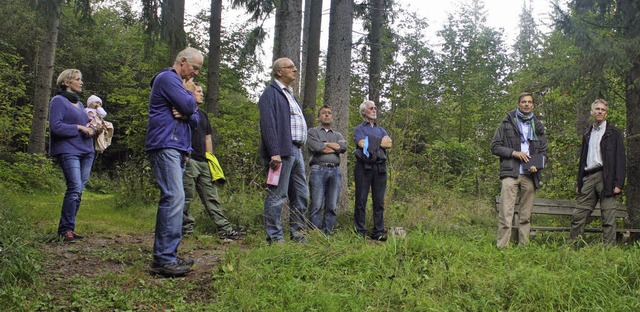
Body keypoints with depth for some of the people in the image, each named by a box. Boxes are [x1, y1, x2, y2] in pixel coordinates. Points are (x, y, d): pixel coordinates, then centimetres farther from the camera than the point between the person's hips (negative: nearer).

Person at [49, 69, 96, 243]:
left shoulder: (79, 103, 21)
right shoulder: (58, 101, -2)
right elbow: (55, 126, -13)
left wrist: (94, 129, 4)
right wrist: (79, 128, -14)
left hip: (86, 151, 8)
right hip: (69, 151, -7)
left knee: (78, 191, 4)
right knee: (75, 188, -17)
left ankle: (68, 228, 10)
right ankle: (66, 229, -9)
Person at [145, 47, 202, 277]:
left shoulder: (180, 83, 26)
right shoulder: (167, 78, -5)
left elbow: (196, 117, 18)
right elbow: (188, 105, -16)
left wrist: (186, 114, -4)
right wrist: (190, 93, 5)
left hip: (176, 149, 11)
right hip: (165, 147, -11)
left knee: (171, 199, 8)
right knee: (174, 197, -18)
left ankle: (164, 256, 11)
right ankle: (165, 259, -21)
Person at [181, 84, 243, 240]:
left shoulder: (203, 114, 21)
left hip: (203, 162, 8)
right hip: (189, 160, -7)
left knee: (212, 198, 6)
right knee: (187, 196, -4)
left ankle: (225, 230, 6)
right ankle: (186, 230, 6)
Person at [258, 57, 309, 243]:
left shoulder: (290, 94, 24)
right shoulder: (271, 93, -4)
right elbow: (268, 124, -14)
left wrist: (299, 149, 16)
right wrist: (274, 152, -22)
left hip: (296, 151, 10)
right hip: (282, 151, -10)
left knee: (301, 195, 12)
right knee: (277, 195, -6)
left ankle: (298, 234, 20)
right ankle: (275, 238, -1)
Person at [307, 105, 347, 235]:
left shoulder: (338, 135, 24)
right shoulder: (312, 132, 13)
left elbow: (344, 147, 2)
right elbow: (316, 147, -7)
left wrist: (325, 144, -1)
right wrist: (335, 147, 5)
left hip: (335, 171, 4)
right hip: (318, 170, -4)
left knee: (331, 206, 0)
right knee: (316, 205, -10)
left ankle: (327, 234, 3)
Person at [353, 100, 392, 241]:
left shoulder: (381, 129, 24)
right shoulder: (359, 129, 11)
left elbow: (389, 143, 6)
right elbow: (362, 143, -9)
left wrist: (371, 142, -4)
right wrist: (381, 142, 2)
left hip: (380, 167, 4)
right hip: (364, 166, -4)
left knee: (379, 201, 2)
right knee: (361, 200, -3)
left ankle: (378, 232, 5)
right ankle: (360, 232, 1)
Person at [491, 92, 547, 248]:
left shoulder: (538, 126, 16)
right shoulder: (507, 123, 7)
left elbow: (543, 151, 18)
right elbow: (495, 146, 4)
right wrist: (514, 153, -10)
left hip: (530, 175, 3)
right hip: (510, 173, -3)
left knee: (526, 215, 6)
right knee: (505, 213, -12)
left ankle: (524, 245, 11)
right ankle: (502, 246, -12)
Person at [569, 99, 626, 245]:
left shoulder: (613, 132, 5)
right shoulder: (587, 134, 21)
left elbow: (620, 159, -1)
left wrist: (618, 183, -11)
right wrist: (579, 182, 14)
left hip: (605, 177, -4)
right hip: (588, 178, 5)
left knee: (608, 218, -4)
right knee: (578, 216, 1)